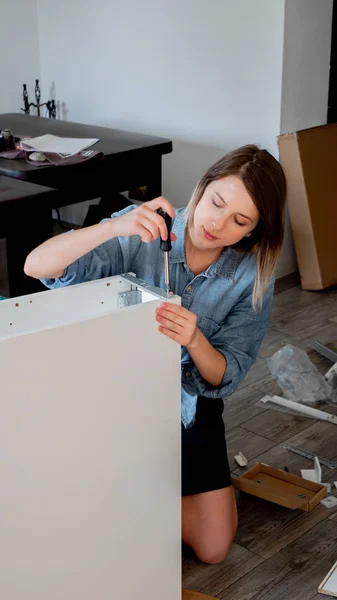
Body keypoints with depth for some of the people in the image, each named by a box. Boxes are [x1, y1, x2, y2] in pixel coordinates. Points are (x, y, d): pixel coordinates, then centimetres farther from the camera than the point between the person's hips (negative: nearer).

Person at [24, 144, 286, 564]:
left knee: (212, 548, 0)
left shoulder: (252, 275, -15)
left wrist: (194, 340, -38)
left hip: (189, 407, 2)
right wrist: (115, 227, -46)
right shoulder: (140, 234, -22)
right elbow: (36, 266, -31)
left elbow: (224, 378, -15)